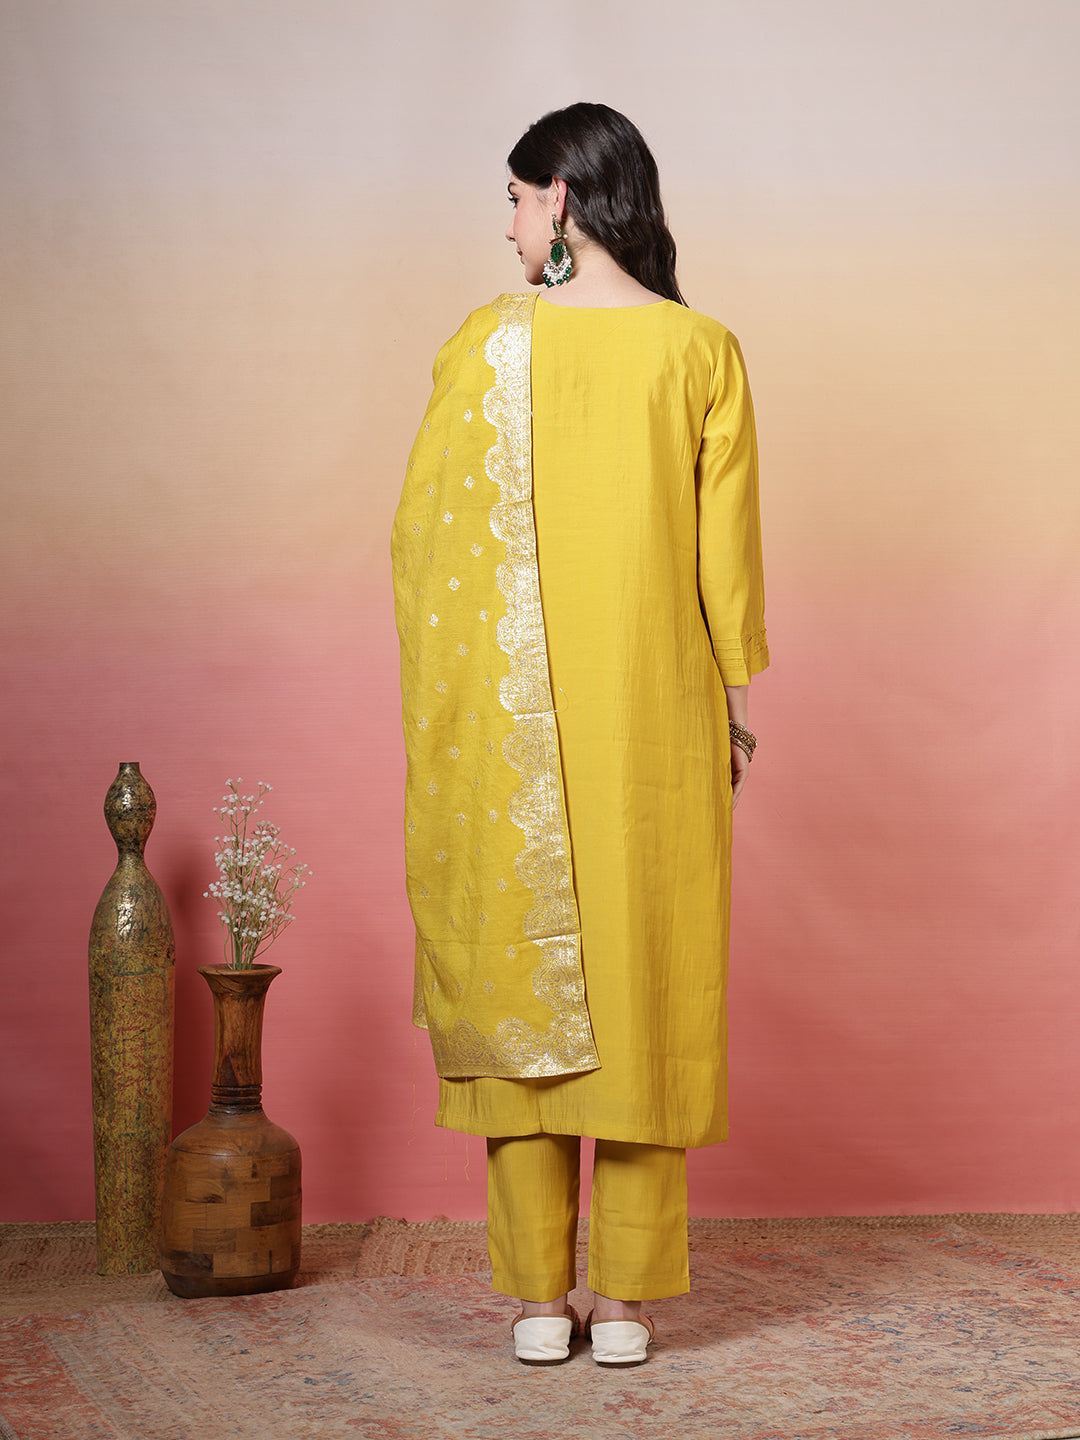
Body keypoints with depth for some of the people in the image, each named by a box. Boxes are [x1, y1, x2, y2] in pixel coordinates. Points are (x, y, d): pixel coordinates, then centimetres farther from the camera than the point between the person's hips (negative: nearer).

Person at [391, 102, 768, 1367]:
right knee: (645, 975, 7)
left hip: (515, 709, -1)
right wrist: (734, 702, 8)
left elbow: (426, 529, -2)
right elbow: (728, 549, -1)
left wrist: (442, 695, 8)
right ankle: (627, 1299, 11)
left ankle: (537, 1297, 10)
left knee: (522, 969, 7)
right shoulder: (702, 350, -2)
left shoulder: (490, 343, -4)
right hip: (656, 708, 1)